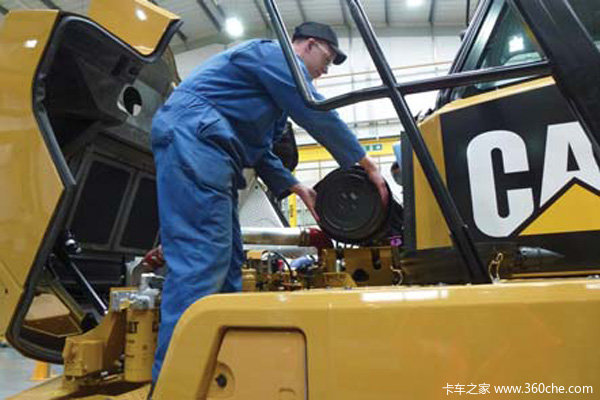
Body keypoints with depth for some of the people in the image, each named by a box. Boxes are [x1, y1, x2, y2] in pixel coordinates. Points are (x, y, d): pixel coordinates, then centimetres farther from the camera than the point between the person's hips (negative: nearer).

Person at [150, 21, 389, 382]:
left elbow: (258, 148, 28)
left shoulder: (275, 81, 32)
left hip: (205, 152, 11)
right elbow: (318, 115, -7)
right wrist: (368, 165, 0)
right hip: (192, 140, -10)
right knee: (201, 261, -18)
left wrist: (296, 188, 18)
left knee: (226, 263, 6)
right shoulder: (275, 54, 2)